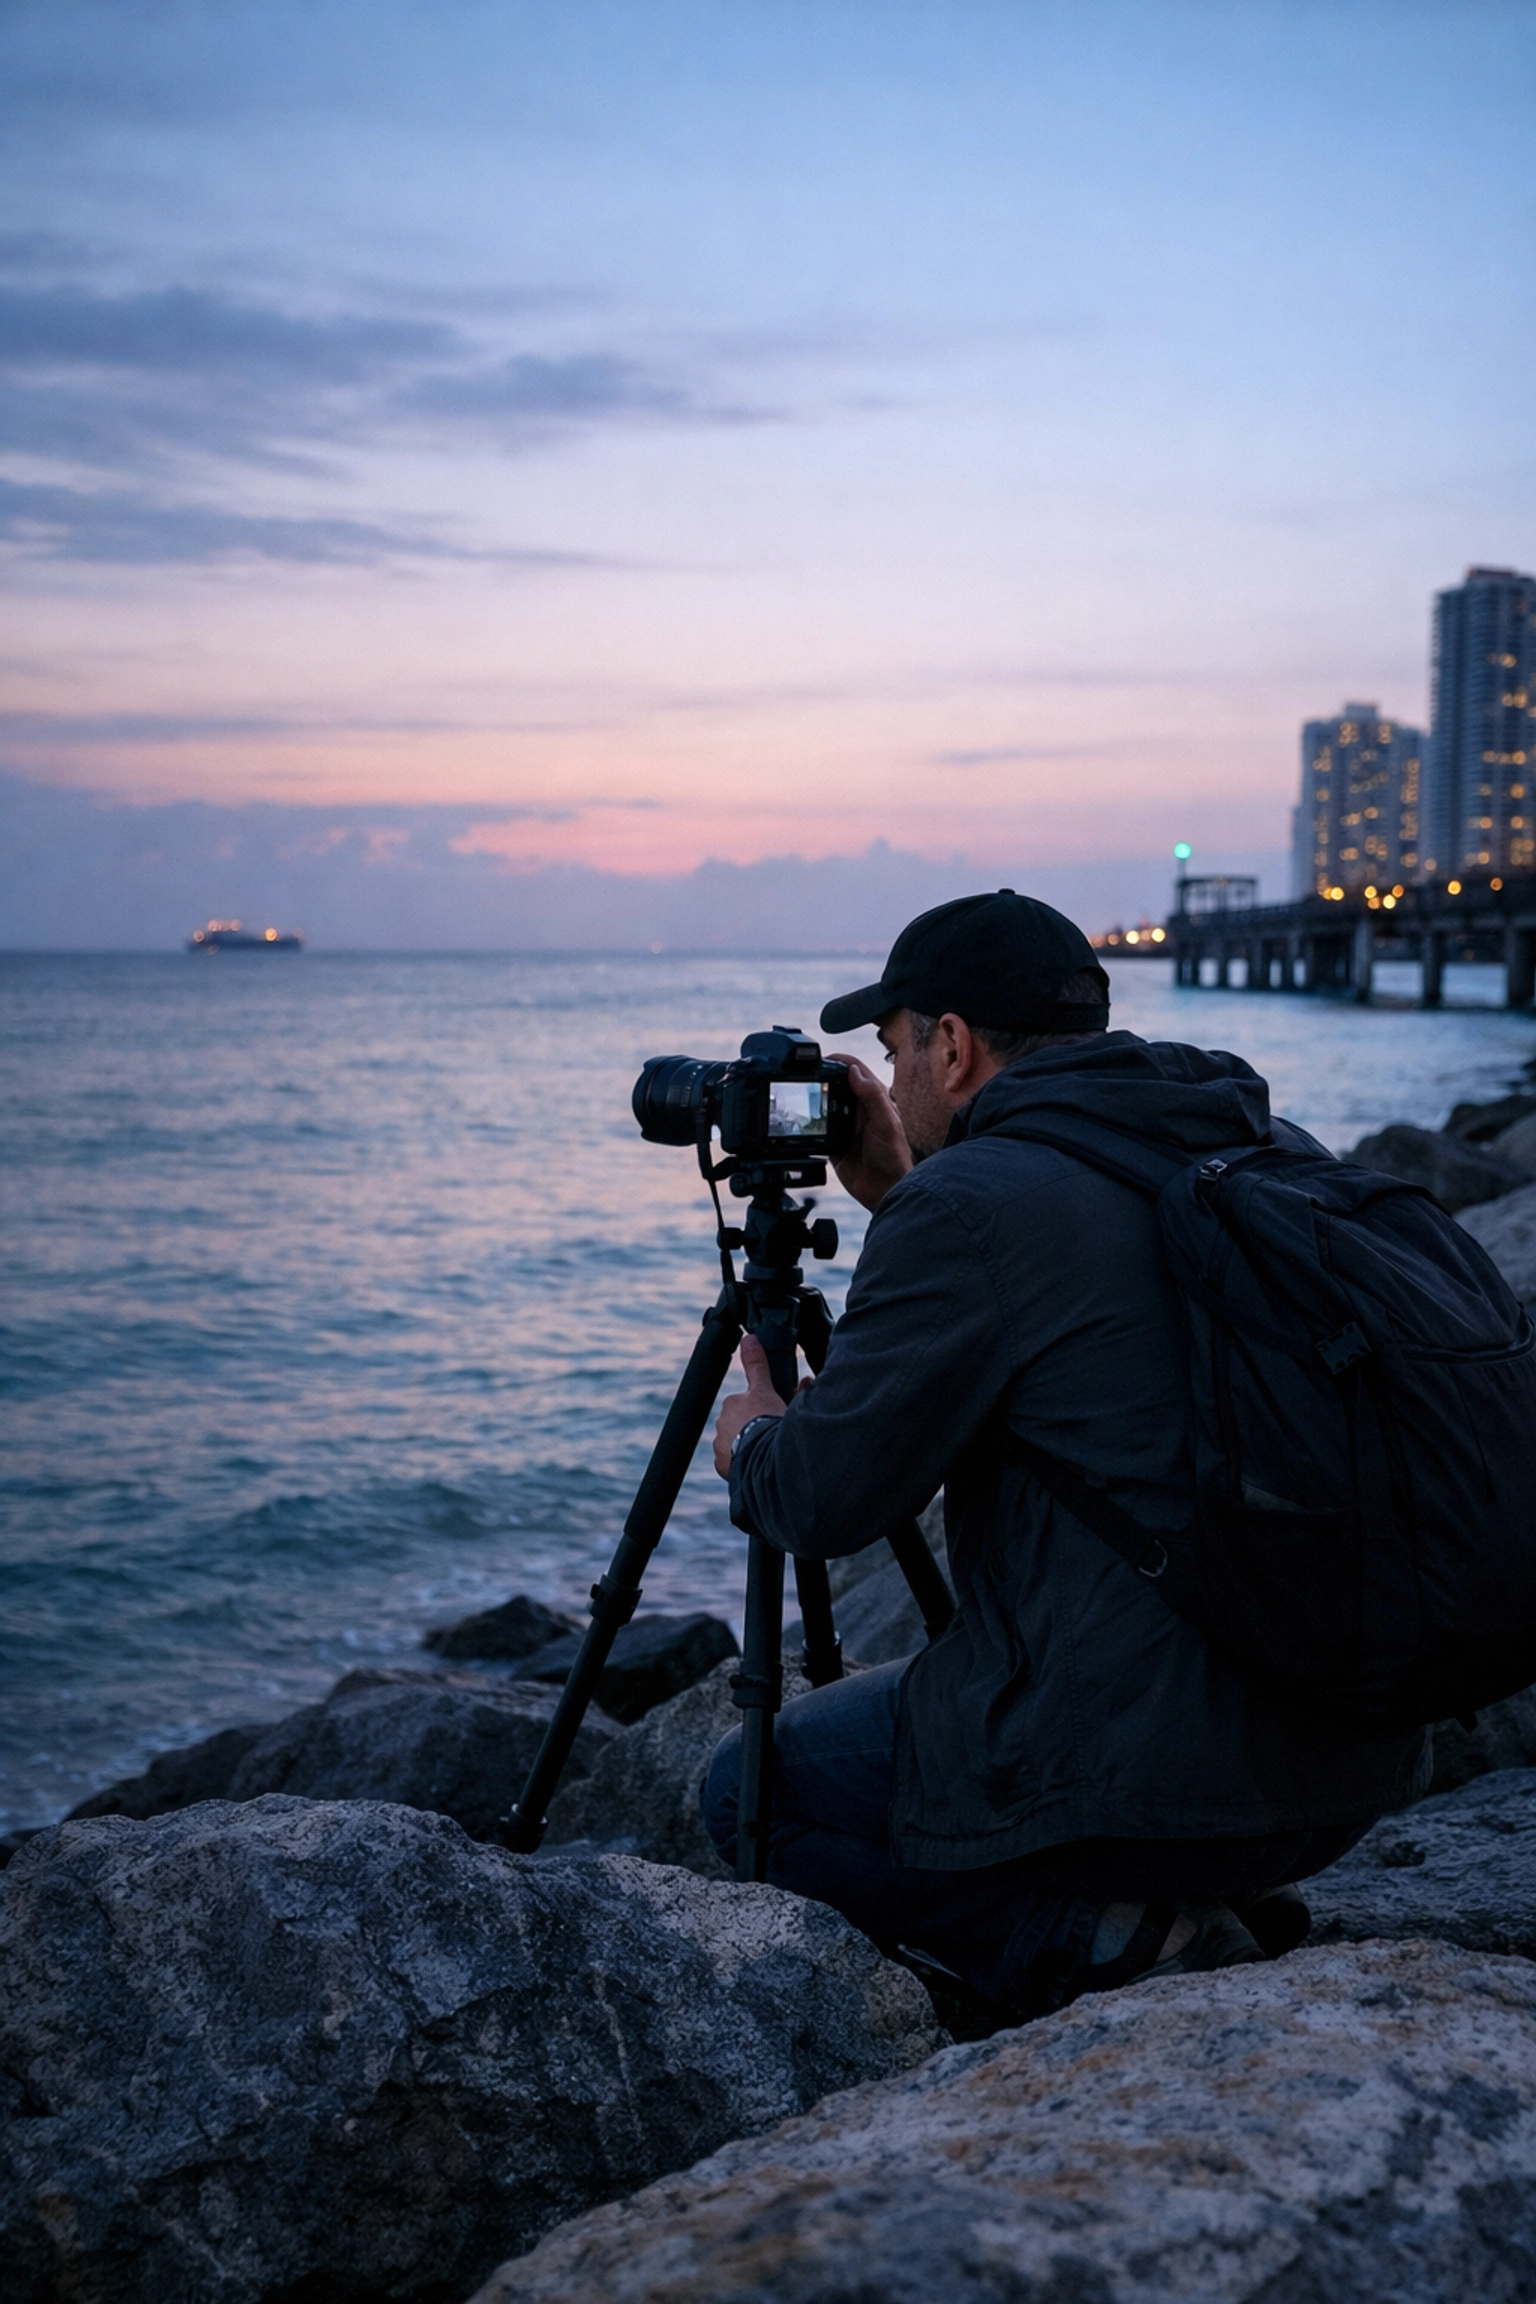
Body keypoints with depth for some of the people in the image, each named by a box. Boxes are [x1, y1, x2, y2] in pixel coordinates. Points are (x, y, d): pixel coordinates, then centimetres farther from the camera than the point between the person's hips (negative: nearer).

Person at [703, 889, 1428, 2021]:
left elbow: (821, 1501, -8)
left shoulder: (972, 1203, -15)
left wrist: (753, 1442, 14)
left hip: (1146, 1764, -8)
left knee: (754, 1791, 14)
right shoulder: (1277, 1156, 9)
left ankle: (1112, 1943, -3)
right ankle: (1209, 1907, 12)